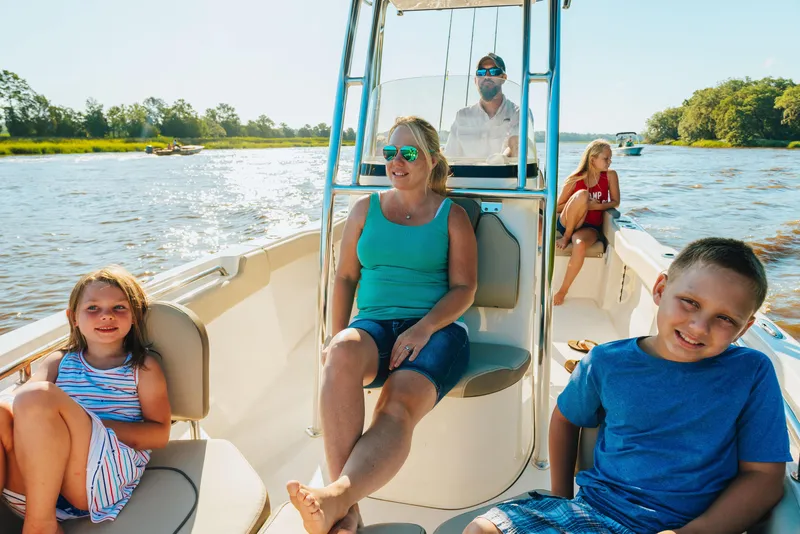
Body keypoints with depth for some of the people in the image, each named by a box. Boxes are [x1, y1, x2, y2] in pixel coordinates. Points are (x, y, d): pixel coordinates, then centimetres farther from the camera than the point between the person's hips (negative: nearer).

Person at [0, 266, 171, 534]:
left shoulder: (144, 367, 11)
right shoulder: (58, 362, 21)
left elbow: (159, 434, 2)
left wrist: (96, 426, -12)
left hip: (107, 476, -3)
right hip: (35, 481, 4)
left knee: (38, 396, -24)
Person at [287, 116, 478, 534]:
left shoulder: (452, 216, 10)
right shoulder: (366, 209, 18)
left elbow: (464, 289, 1)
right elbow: (345, 277, 15)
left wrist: (422, 330, -16)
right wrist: (336, 336, 0)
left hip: (436, 328, -1)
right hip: (375, 324, 2)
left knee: (400, 406, -33)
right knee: (343, 354, -35)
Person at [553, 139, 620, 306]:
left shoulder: (610, 176, 0)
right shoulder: (575, 179, -4)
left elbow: (615, 202, 2)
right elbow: (558, 207, 1)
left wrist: (596, 206, -15)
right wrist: (582, 203, -13)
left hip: (590, 227, 1)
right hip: (566, 223, 0)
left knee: (580, 246, -38)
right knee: (582, 194, -31)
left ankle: (562, 292, -23)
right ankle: (566, 237, -17)